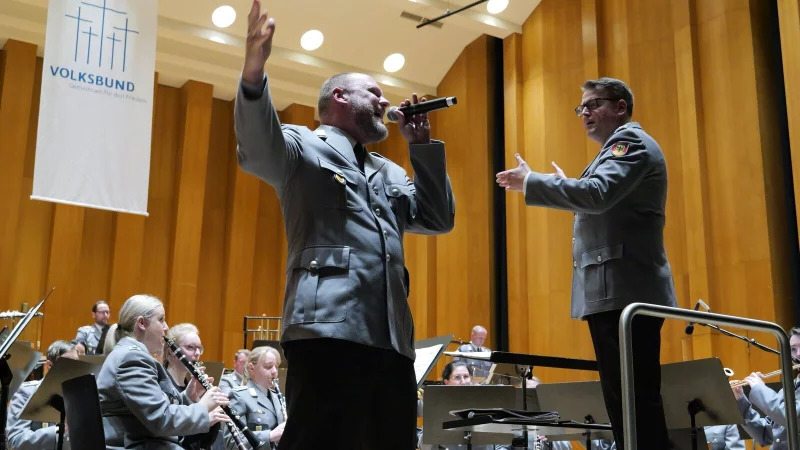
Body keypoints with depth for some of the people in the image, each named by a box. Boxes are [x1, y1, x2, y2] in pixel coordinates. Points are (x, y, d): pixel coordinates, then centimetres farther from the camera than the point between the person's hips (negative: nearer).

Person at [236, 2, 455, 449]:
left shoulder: (391, 173, 30)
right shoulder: (305, 146, 10)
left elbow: (439, 219, 21)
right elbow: (257, 151, -12)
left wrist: (422, 145, 16)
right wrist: (254, 73, -31)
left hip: (392, 339, 7)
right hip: (329, 331, -7)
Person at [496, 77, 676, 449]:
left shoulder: (631, 140, -4)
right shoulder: (616, 148, 26)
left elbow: (597, 194, -21)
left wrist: (530, 181, -13)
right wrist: (564, 185, 21)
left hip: (626, 290, -10)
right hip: (616, 293, 10)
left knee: (635, 400, -12)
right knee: (625, 401, 10)